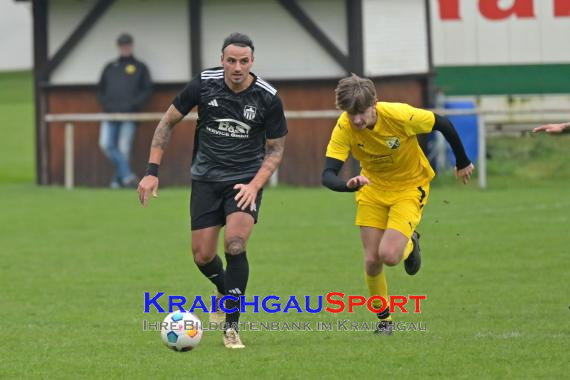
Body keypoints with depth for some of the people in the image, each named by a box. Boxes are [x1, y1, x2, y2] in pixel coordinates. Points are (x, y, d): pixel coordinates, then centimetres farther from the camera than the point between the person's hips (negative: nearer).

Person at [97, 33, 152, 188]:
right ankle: (127, 175, -14)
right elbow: (100, 90, 21)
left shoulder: (140, 68, 13)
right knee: (106, 144, -14)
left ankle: (118, 180, -2)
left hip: (129, 115, -3)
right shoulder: (110, 68, 20)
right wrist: (106, 105, 2)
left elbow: (147, 90, 6)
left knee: (124, 149, -8)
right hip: (111, 114, 3)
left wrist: (133, 105, -8)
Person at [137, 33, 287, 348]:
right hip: (206, 179, 2)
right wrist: (152, 171, -6)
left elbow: (275, 149, -1)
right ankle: (225, 292, 37)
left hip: (246, 180, -2)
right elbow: (168, 121, 0)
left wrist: (254, 185, -17)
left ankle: (231, 326, -10)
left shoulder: (268, 98, -13)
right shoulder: (204, 84, -11)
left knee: (235, 243, -22)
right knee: (202, 255, 1)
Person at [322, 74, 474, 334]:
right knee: (371, 261, -5)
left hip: (410, 187, -3)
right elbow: (327, 175, -28)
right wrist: (349, 185, -51)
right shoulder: (344, 128, -23)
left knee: (388, 255, -21)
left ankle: (409, 245, 16)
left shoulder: (400, 115, -30)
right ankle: (384, 319, 20)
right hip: (372, 188, 3)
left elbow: (444, 125, -13)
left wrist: (463, 163, 1)